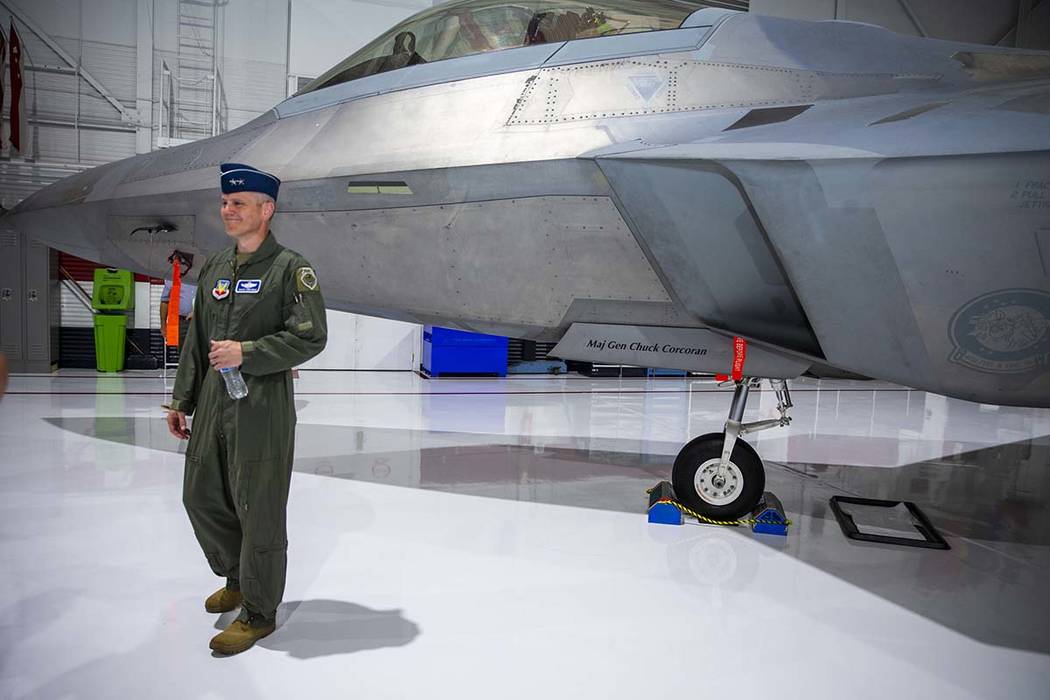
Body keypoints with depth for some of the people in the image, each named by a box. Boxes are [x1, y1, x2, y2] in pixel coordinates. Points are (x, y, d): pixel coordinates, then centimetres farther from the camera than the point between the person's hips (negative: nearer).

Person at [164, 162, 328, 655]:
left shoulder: (290, 268, -8)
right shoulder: (214, 268, 13)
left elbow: (310, 337, -14)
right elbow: (196, 340, 17)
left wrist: (247, 352, -19)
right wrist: (181, 400, 16)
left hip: (262, 407, -7)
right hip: (212, 403, 8)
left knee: (258, 511, 0)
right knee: (201, 496, 16)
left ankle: (258, 613, 17)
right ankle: (237, 580, 40)